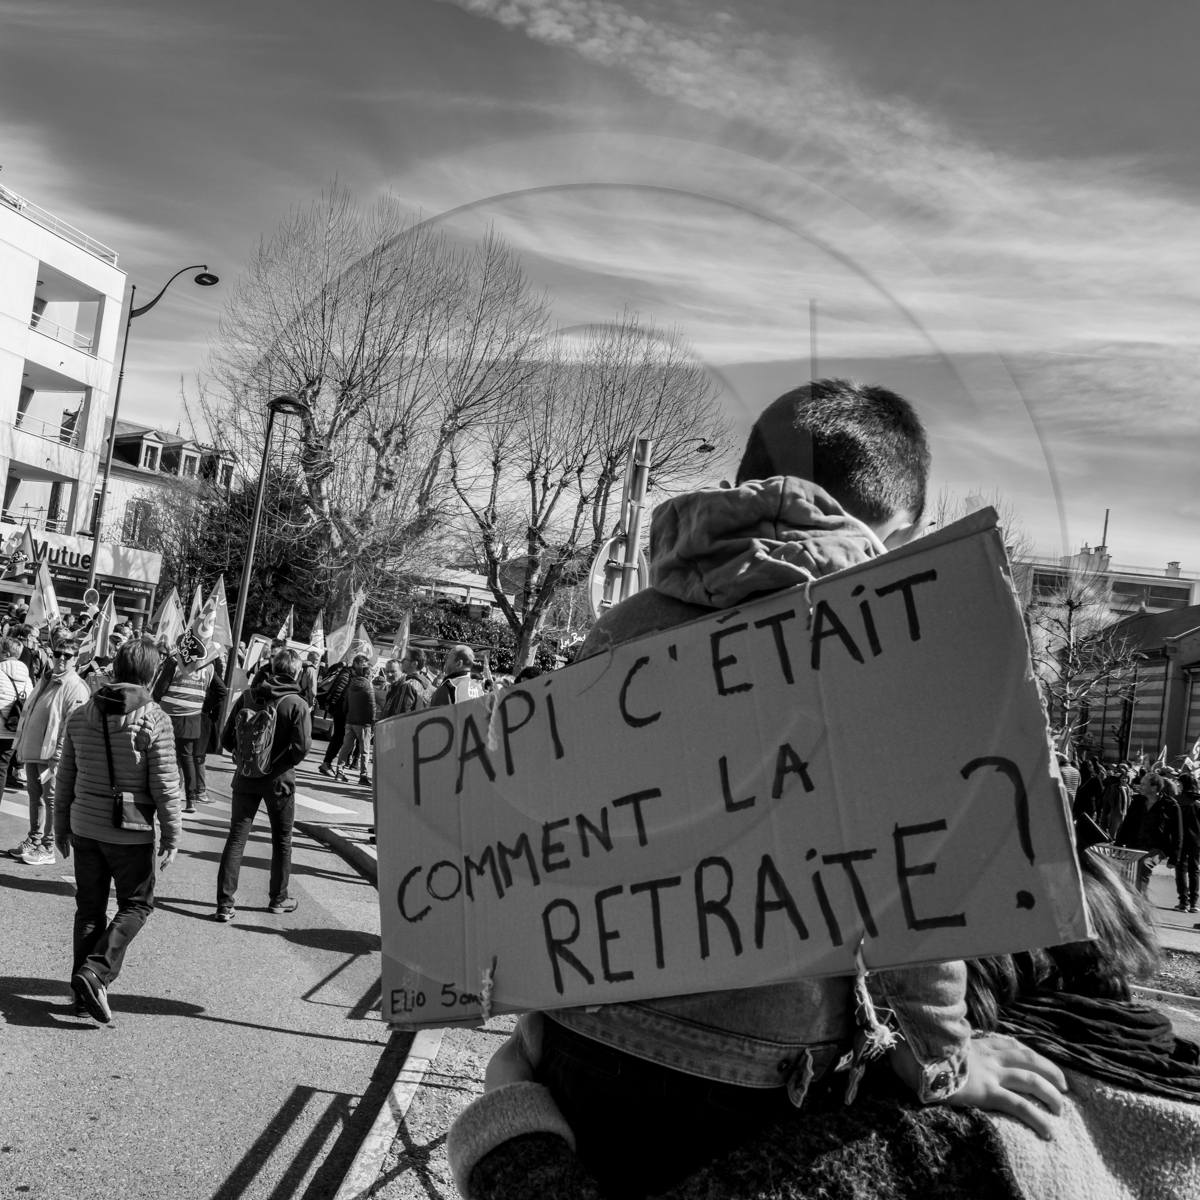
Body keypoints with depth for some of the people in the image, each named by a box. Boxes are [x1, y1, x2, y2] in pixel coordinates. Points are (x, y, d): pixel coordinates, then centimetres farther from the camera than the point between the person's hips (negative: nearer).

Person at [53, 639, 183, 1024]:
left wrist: (62, 827, 19)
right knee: (136, 905, 11)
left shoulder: (80, 716, 1)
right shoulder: (154, 721, -14)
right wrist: (171, 837, -5)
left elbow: (65, 778, 8)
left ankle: (85, 990, 23)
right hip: (131, 832, -5)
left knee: (89, 908, 16)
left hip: (84, 828, 5)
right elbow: (165, 786, -13)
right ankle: (95, 971, -5)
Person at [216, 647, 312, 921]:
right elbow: (302, 747, -19)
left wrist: (244, 755, 12)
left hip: (245, 776, 2)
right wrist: (285, 761, -2)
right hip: (279, 779, -2)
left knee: (236, 837, 7)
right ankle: (278, 899, 25)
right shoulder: (297, 704, -13)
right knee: (282, 839, 14)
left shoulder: (247, 696, -3)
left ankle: (225, 903, 4)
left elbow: (226, 738, -2)